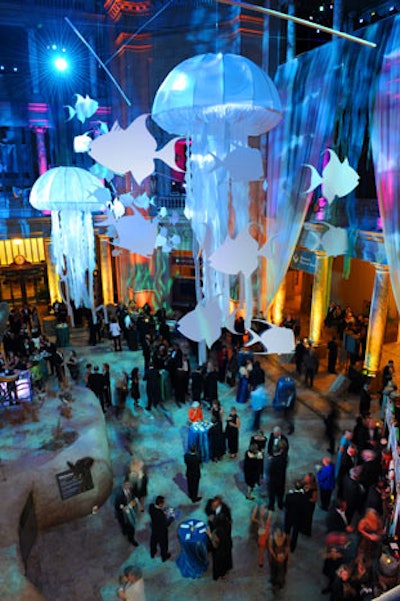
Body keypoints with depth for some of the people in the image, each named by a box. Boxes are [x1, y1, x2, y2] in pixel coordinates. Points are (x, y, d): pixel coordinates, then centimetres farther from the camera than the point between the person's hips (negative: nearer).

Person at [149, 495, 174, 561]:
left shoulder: (151, 506, -24)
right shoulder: (160, 514, -44)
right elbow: (166, 524, -30)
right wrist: (172, 517, -18)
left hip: (154, 528, 6)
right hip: (161, 531, -6)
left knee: (153, 541, 32)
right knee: (163, 544, 23)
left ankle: (152, 553, 58)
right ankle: (164, 556, 50)